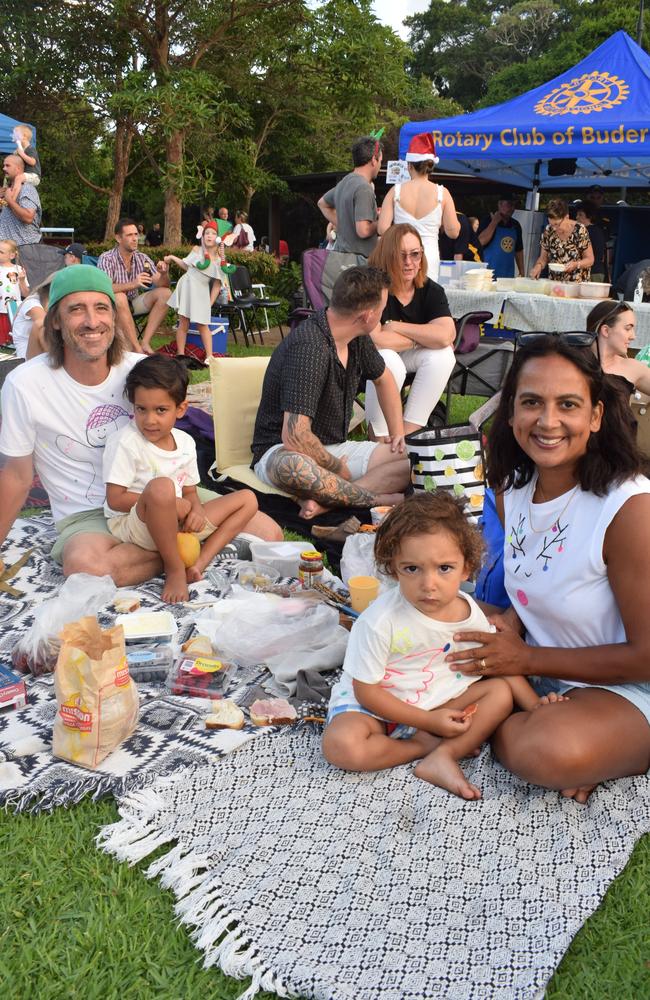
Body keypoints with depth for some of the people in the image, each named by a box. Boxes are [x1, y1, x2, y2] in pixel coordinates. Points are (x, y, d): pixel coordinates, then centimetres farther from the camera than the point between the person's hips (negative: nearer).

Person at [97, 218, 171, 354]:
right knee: (119, 297, -36)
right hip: (113, 306, -5)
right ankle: (137, 348, -33)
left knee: (164, 293, -15)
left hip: (134, 303, 5)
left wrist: (164, 274, -28)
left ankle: (145, 343, -22)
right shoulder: (107, 258, -15)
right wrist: (133, 284, -41)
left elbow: (161, 285, -4)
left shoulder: (142, 258, -2)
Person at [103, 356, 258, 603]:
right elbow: (115, 499, -15)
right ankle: (174, 569, -20)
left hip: (175, 525, 7)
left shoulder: (185, 443, 7)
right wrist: (169, 503, -17)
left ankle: (198, 562, -14)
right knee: (161, 486, -40)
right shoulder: (124, 443, -12)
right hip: (131, 524, -7)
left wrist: (197, 509, -13)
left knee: (247, 499, 5)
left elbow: (190, 492, 12)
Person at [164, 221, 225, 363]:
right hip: (187, 286, 1)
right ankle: (180, 354, 6)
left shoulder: (219, 260, -2)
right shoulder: (196, 250, 2)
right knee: (183, 322, 1)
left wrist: (210, 303, -4)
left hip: (201, 292, -1)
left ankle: (209, 356, 3)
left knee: (202, 324, -2)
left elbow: (217, 285, 0)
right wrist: (173, 258, 11)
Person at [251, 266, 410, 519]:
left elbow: (383, 379, 25)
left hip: (336, 449, 8)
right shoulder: (310, 348, -26)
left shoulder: (357, 338, 2)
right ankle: (379, 499, -28)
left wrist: (398, 434, 13)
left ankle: (326, 500, -25)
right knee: (293, 466, -45)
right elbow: (295, 437, -31)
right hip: (280, 452, -8)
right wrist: (338, 468, -15)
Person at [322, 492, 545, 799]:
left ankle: (442, 757, -21)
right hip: (374, 705, -4)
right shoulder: (380, 621, -27)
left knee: (500, 692, -11)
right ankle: (427, 744, -13)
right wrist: (430, 721, -20)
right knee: (341, 745, -34)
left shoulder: (470, 613, -12)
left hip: (438, 700, 5)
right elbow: (366, 690, -19)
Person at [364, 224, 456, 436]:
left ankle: (409, 432, -15)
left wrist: (395, 326, -26)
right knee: (389, 362, -37)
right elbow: (375, 340, -33)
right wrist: (423, 336, -19)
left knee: (443, 355, -23)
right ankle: (381, 438, -17)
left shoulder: (431, 291, -8)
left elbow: (446, 336, -26)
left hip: (408, 357, 5)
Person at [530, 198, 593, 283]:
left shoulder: (580, 231, -7)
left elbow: (590, 259, -1)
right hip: (554, 282, 1)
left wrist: (576, 264, -19)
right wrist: (539, 266, -11)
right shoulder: (548, 231, 1)